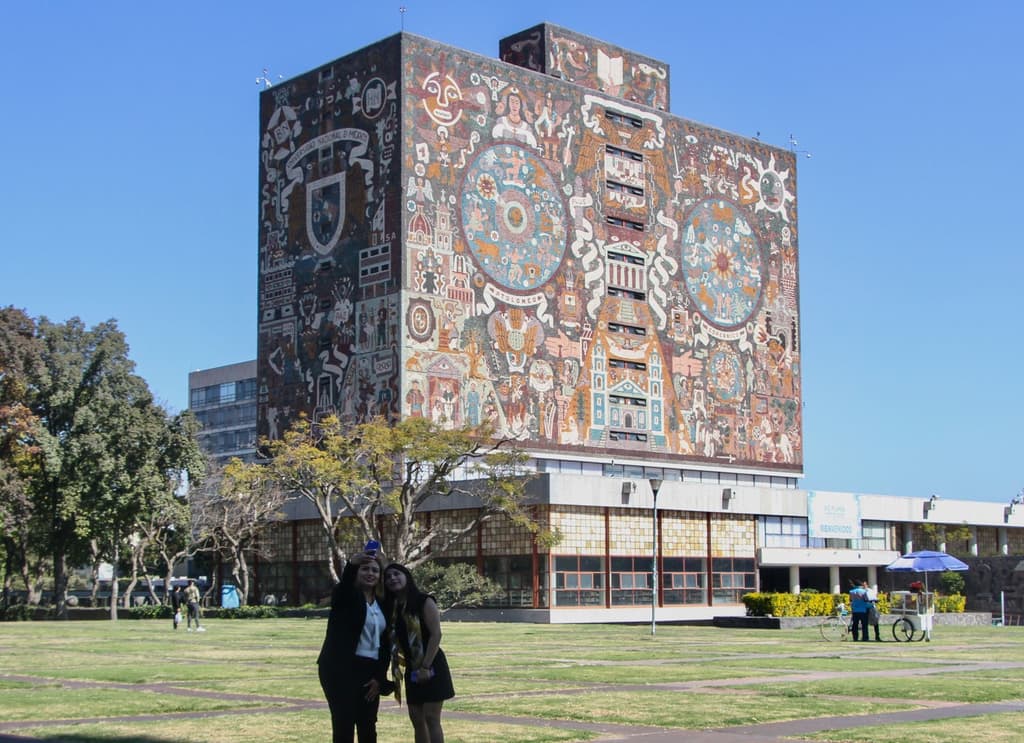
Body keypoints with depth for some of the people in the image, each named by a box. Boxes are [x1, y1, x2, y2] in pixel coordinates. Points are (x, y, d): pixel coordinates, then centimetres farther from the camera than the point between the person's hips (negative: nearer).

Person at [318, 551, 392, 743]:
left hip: (369, 671, 6)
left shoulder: (383, 604, 13)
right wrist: (352, 564, -50)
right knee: (344, 726, -8)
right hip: (341, 669, -6)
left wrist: (379, 678, 2)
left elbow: (385, 644, 12)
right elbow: (344, 584, -29)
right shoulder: (345, 595, -3)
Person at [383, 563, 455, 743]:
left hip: (431, 667, -7)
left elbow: (436, 634, -15)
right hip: (412, 669, 7)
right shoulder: (392, 607, 8)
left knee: (431, 718, -9)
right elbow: (391, 640, 9)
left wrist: (426, 666, -20)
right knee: (416, 720, 8)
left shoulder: (424, 601, -10)